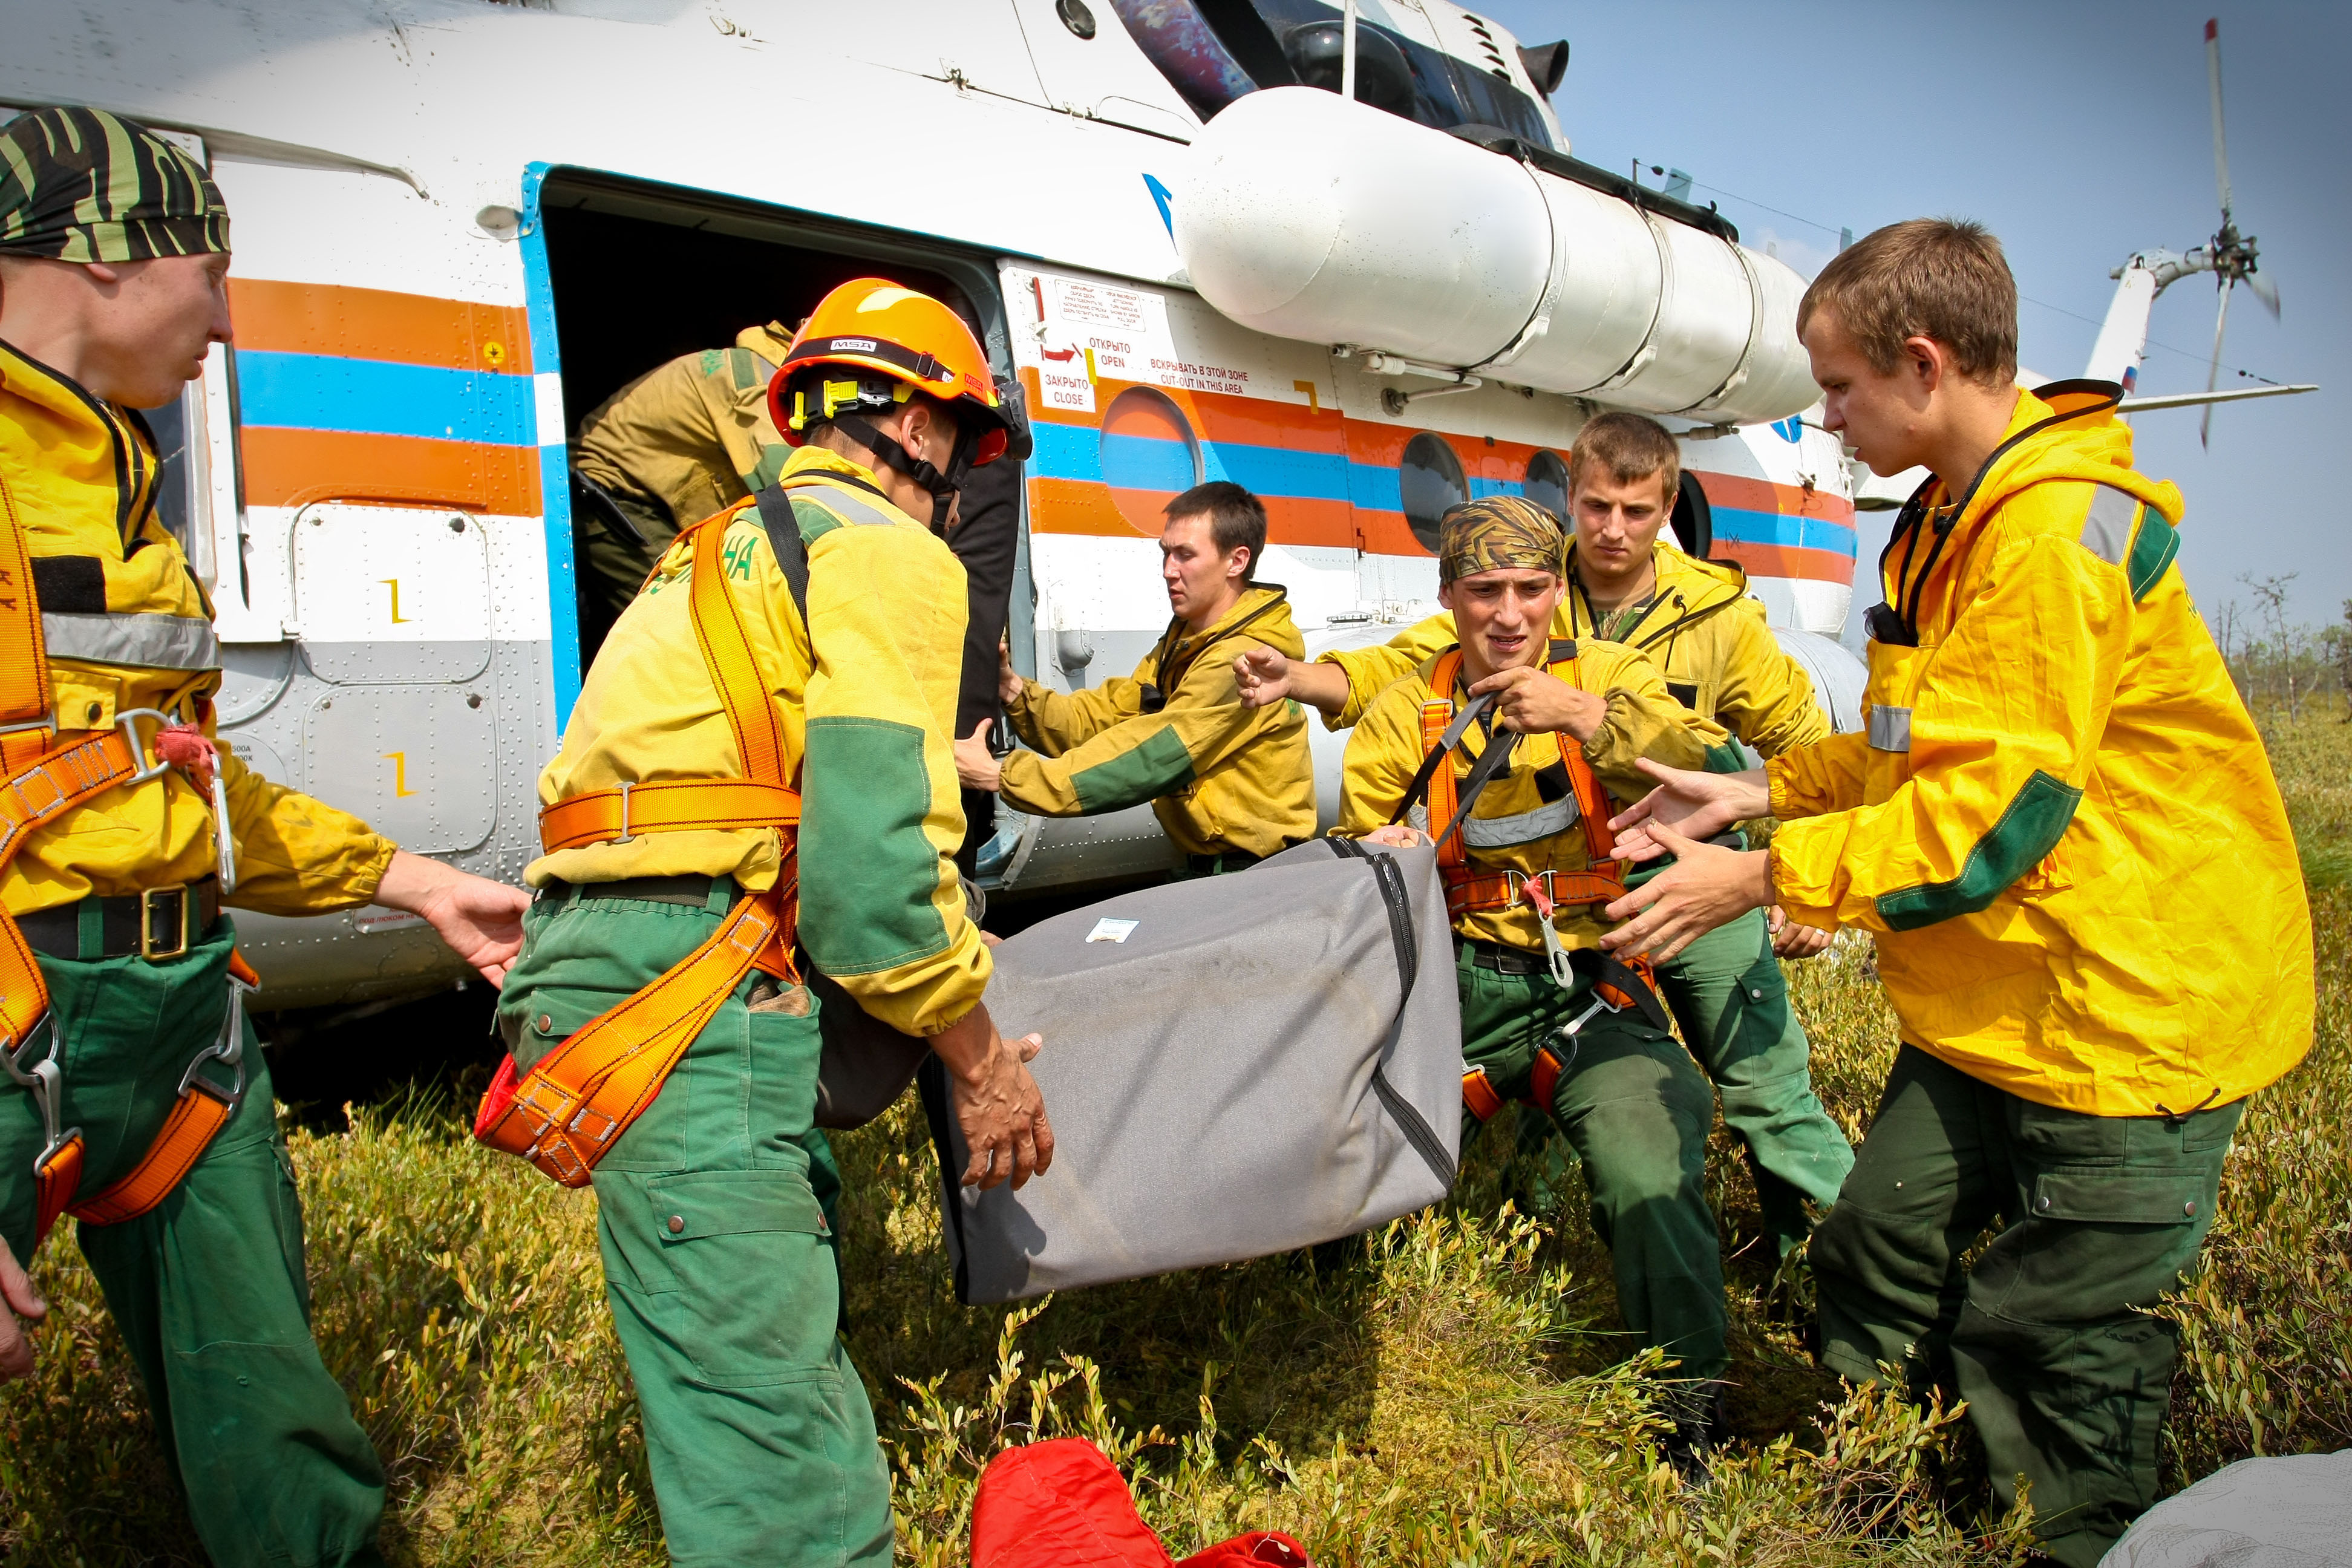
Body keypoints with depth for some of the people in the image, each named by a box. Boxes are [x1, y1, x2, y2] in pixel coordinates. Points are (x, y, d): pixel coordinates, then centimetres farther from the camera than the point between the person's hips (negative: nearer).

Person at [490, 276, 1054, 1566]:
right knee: (766, 1426, -10)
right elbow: (873, 855, -13)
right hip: (691, 987, -10)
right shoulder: (888, 554, -3)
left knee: (787, 1352, 20)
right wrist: (980, 1059, -2)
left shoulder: (731, 549, 28)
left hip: (590, 951, 10)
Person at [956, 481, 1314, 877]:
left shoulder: (1241, 662, -19)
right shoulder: (1184, 644, 13)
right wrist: (1014, 690, -12)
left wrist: (1000, 775, -23)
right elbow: (1098, 720, 5)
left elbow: (1149, 760, -24)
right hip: (1207, 868, 7)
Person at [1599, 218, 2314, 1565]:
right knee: (1877, 1254, 13)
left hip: (2127, 1005, -9)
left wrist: (1768, 878, -20)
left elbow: (1999, 804, -25)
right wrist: (1760, 791, 9)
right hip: (1995, 998, 9)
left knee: (2048, 1345, 1)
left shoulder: (2061, 522, -22)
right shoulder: (1956, 518, 11)